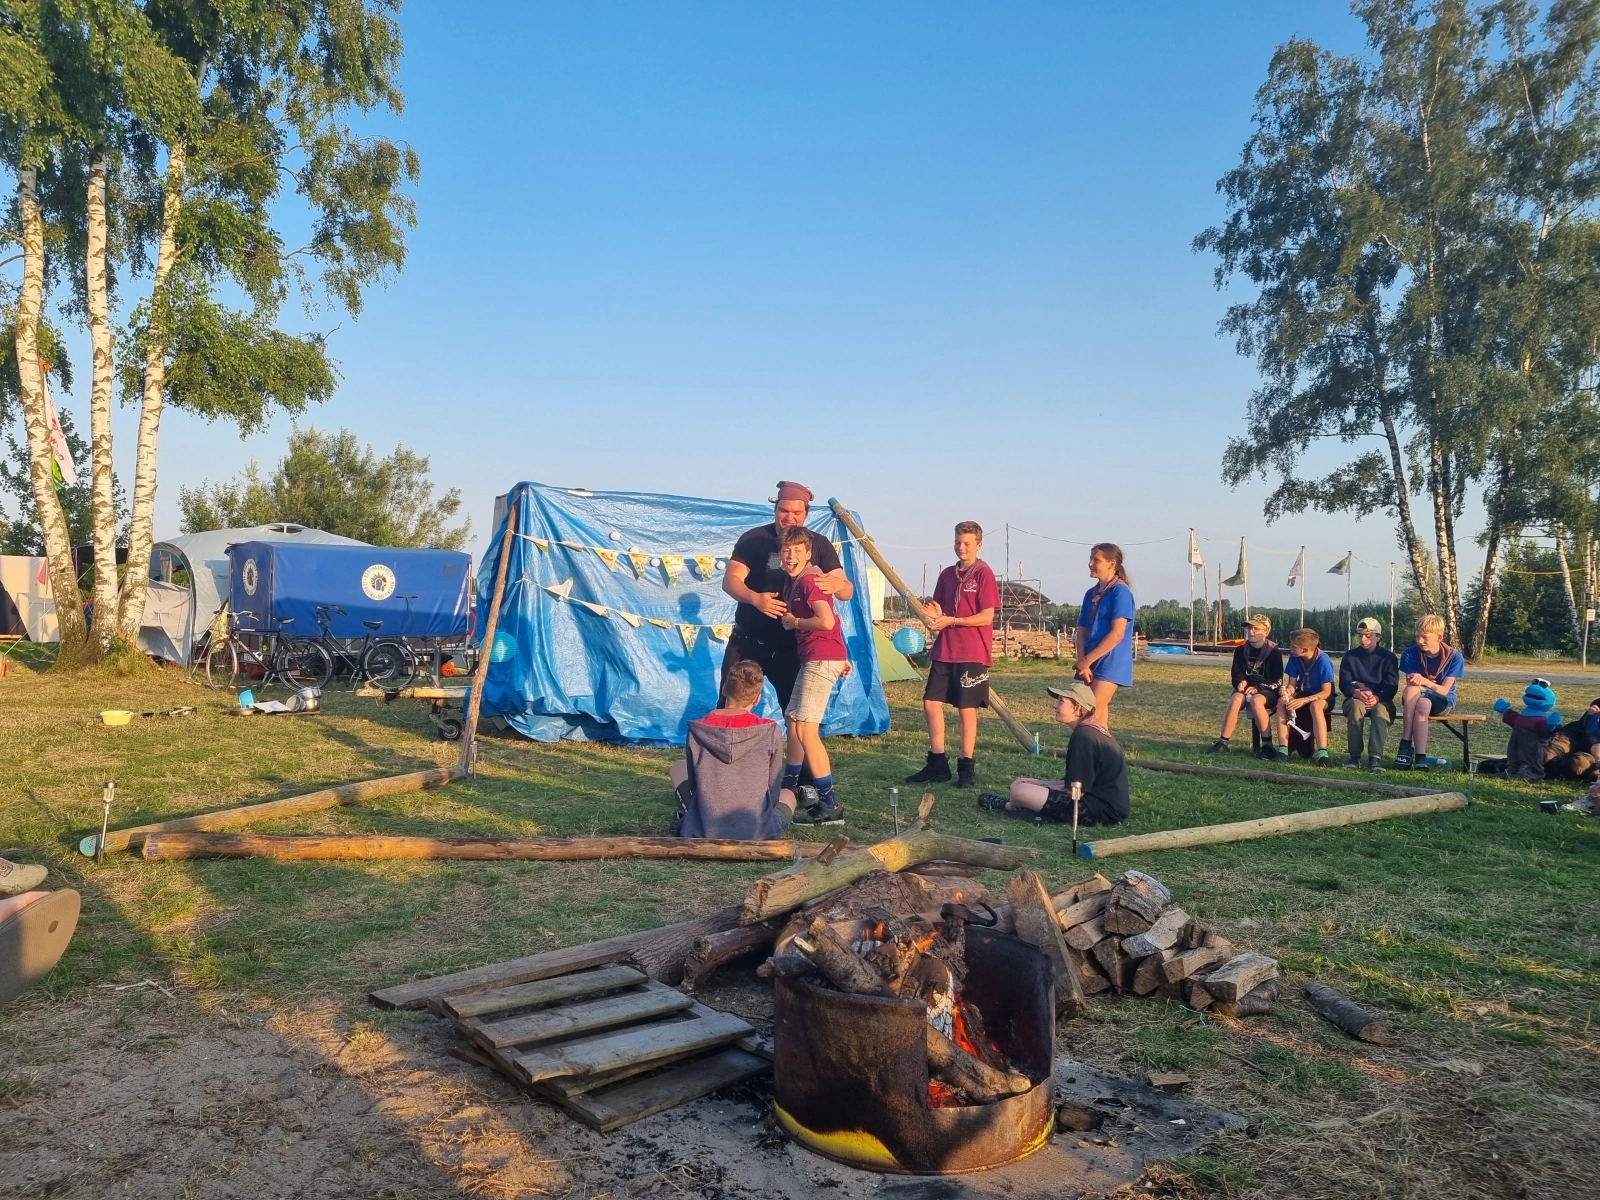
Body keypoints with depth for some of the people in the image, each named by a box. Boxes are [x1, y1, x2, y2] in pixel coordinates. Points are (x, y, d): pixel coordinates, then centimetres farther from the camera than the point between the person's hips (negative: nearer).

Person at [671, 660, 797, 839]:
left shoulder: (697, 730, -3)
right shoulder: (770, 731, -7)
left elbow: (694, 785, 7)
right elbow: (773, 792, 2)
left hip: (702, 833, 1)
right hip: (757, 834, -1)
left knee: (679, 767, 27)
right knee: (787, 794, 33)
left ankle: (691, 823, 12)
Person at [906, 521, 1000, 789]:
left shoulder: (984, 574, -7)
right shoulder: (947, 574, 12)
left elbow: (986, 617, -13)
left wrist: (951, 621, -19)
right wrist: (935, 615, -4)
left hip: (972, 653, -6)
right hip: (944, 651, 6)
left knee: (966, 709, 0)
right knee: (931, 703, 3)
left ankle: (967, 769, 12)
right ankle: (937, 765, 14)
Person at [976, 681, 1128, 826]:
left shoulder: (1084, 736, -18)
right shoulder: (1090, 730, 13)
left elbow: (1077, 791, -19)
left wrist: (1040, 788, -3)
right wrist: (1040, 785, 8)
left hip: (1103, 810, -11)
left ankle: (1008, 806, 15)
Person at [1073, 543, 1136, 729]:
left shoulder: (1120, 592, -10)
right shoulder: (1091, 594, 13)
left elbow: (1117, 634, -18)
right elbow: (1081, 632, 10)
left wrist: (1087, 660, -15)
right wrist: (1082, 662, -6)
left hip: (1111, 663, -8)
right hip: (1091, 663, 8)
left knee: (1093, 716, -13)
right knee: (1099, 713, 9)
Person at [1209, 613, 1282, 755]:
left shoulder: (1274, 652, -3)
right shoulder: (1240, 650, 7)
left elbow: (1277, 680, -8)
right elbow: (1236, 674, 7)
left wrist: (1257, 688, -22)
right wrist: (1241, 683, -17)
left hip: (1267, 691, -3)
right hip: (1245, 689, 3)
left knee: (1256, 700, -38)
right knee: (1236, 698, -32)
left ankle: (1267, 745, -29)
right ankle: (1222, 743, -32)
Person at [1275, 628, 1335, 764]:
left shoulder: (1323, 660, -23)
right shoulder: (1294, 657, -10)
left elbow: (1326, 692, -22)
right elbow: (1292, 684, -4)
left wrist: (1303, 701, -36)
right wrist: (1287, 691, -29)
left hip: (1322, 697, -4)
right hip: (1303, 693, 5)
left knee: (1315, 706, -39)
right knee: (1282, 701, -26)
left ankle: (1322, 754, -42)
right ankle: (1283, 749, -30)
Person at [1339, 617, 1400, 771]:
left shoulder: (1388, 657, 3)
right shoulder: (1350, 655, 6)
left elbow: (1392, 686, -7)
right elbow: (1344, 683, -3)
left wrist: (1377, 697, -27)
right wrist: (1356, 692, -26)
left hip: (1381, 700, -1)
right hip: (1355, 699, 1)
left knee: (1380, 710, -37)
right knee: (1356, 705, -36)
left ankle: (1375, 757, -44)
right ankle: (1355, 755, -34)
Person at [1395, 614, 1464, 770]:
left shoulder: (1454, 657, -10)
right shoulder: (1411, 653, -6)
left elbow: (1444, 690, -14)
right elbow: (1409, 686, -8)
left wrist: (1424, 681, -33)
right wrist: (1415, 682, -33)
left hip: (1442, 701, -1)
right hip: (1415, 699, 1)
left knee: (1423, 704, -38)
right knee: (1412, 690, -36)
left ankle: (1420, 756, -35)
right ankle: (1406, 746, -38)